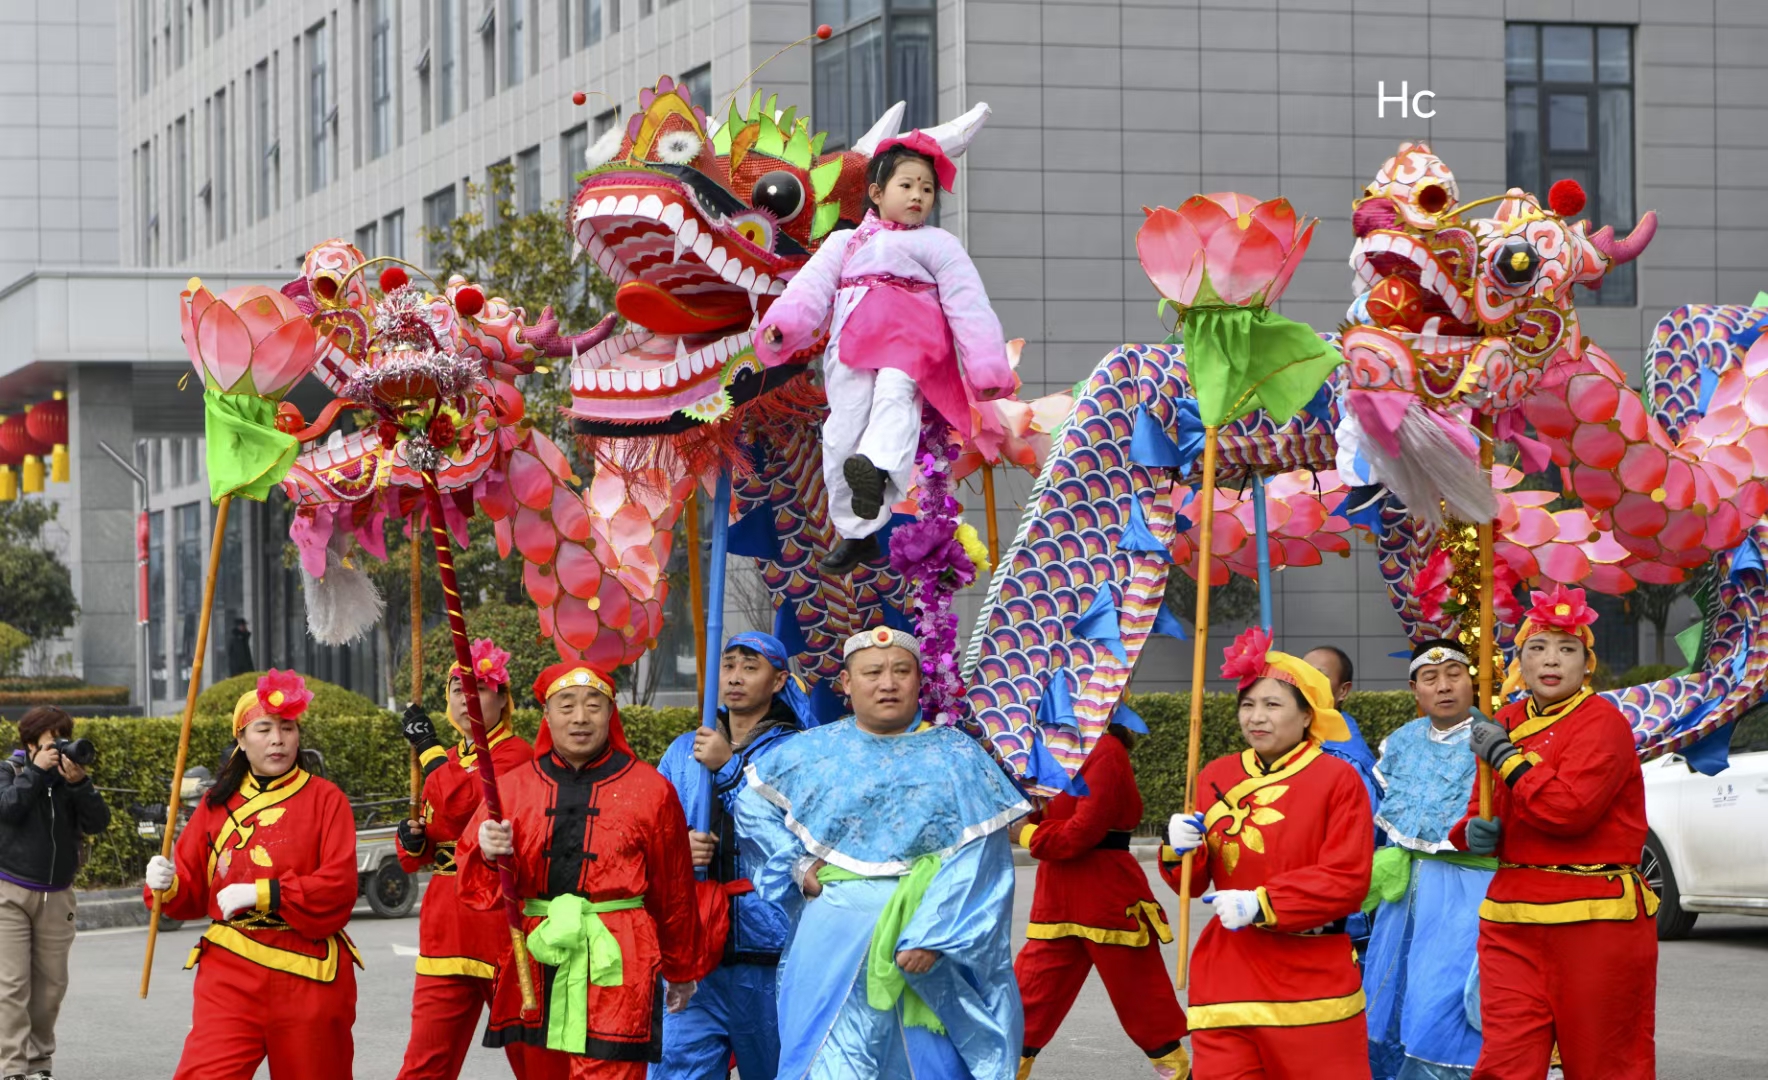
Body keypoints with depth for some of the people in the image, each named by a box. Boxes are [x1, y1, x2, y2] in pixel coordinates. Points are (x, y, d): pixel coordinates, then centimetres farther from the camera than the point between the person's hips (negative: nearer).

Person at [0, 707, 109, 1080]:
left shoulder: (69, 776, 6)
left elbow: (98, 822, -6)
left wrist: (79, 783, -19)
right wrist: (36, 770, -17)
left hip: (57, 896, 3)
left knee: (51, 984, 5)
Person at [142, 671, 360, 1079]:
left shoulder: (325, 799, 0)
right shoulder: (218, 803, 11)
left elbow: (340, 886, -11)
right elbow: (193, 889, 14)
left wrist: (261, 894, -18)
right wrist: (167, 886, -9)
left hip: (309, 977, -2)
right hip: (231, 975, 2)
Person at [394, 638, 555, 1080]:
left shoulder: (516, 754, -6)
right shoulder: (447, 761, 18)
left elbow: (465, 804, -23)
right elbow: (418, 859, 24)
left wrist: (427, 746, -10)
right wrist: (413, 841, 0)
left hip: (502, 923, -6)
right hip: (447, 927, 6)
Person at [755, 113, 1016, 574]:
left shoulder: (937, 245, 22)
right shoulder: (845, 243, 28)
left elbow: (968, 305, 12)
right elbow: (812, 286, 12)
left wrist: (987, 365, 0)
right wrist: (782, 324, -9)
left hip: (909, 336, -2)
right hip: (850, 345, 2)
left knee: (894, 393, -33)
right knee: (842, 429, -7)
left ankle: (878, 468, -59)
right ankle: (856, 532, 4)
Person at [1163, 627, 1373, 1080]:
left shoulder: (1338, 779, -3)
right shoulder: (1216, 779, 10)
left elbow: (1348, 881, -11)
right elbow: (1194, 885, 15)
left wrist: (1261, 904, -18)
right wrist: (1182, 852, -8)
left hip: (1313, 972, -3)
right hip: (1229, 972, 3)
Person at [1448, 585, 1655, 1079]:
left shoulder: (1602, 722, -7)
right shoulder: (1507, 722, 15)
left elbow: (1570, 808, -21)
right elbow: (1478, 815, 25)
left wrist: (1505, 757, -12)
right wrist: (1474, 831, 1)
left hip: (1595, 922, -6)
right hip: (1513, 919, 6)